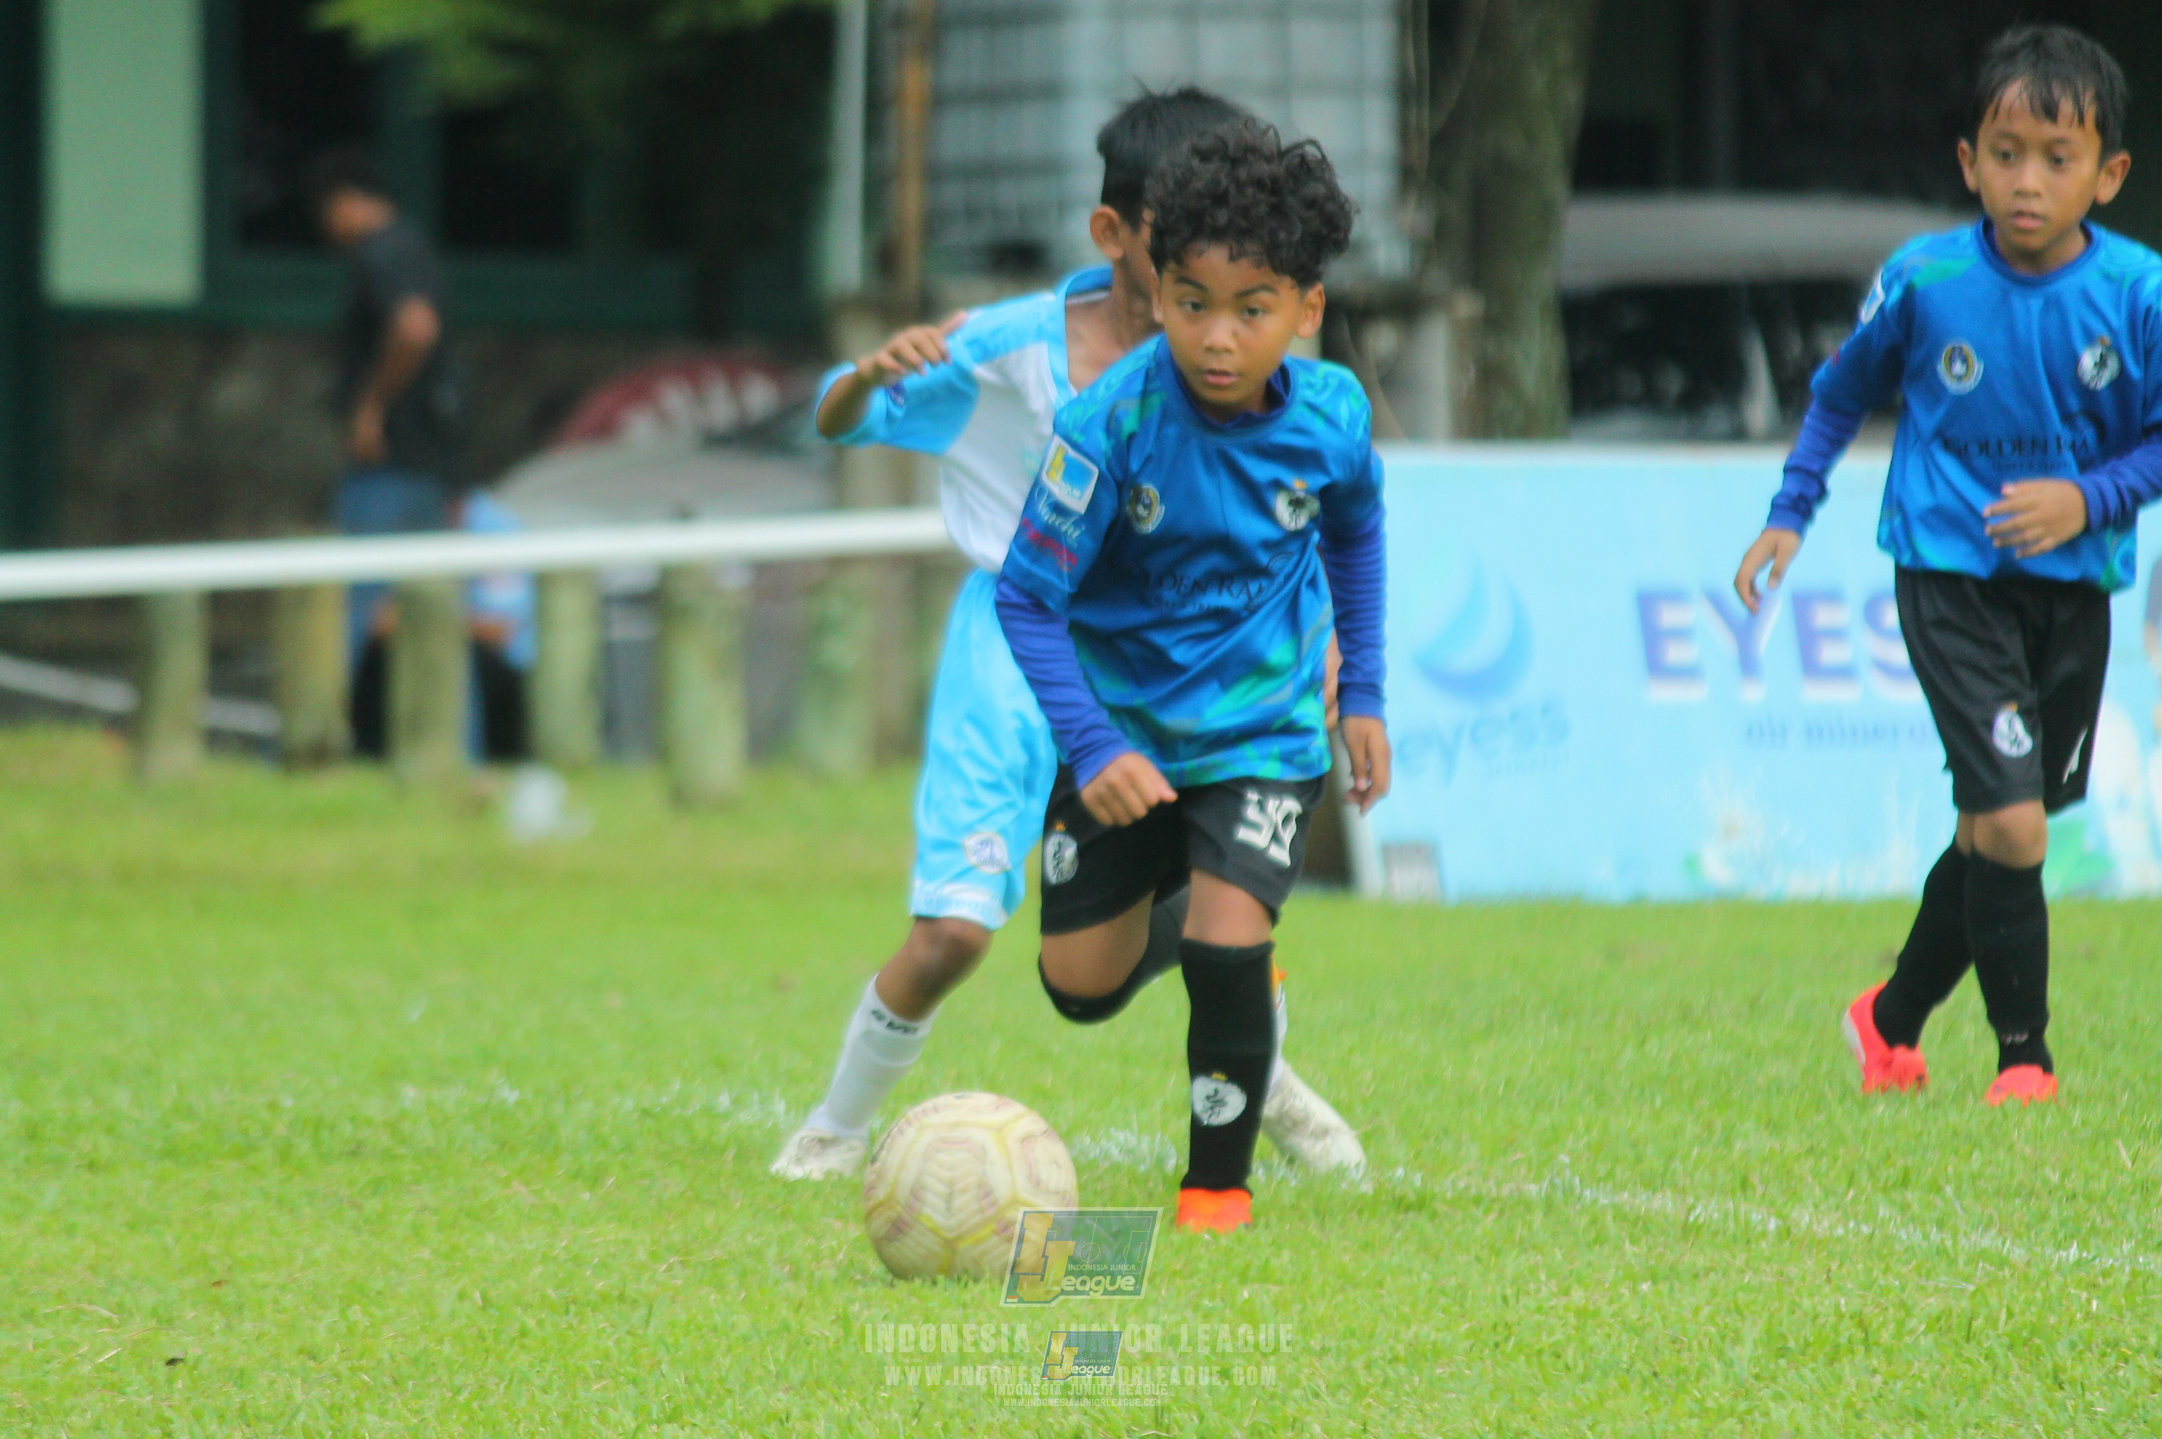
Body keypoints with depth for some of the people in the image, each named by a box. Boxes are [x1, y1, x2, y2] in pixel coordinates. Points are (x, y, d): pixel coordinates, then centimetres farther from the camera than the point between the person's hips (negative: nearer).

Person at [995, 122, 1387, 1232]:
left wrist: (1360, 691, 10)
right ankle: (1166, 889, 40)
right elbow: (1026, 596, -19)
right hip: (1125, 725, 0)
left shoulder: (1331, 416, -14)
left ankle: (1220, 1181, 2)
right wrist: (1090, 746, -29)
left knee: (1227, 943, -20)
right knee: (1082, 986, 4)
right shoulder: (1114, 422, -24)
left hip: (1262, 729, 0)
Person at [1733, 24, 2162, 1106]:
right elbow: (1843, 392, 9)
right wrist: (1790, 515, 7)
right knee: (2010, 823, -15)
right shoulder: (1923, 282, -9)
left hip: (2073, 583, 3)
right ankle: (2023, 1059, -1)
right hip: (1951, 578, -3)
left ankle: (1894, 1018, 35)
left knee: (1994, 832, 13)